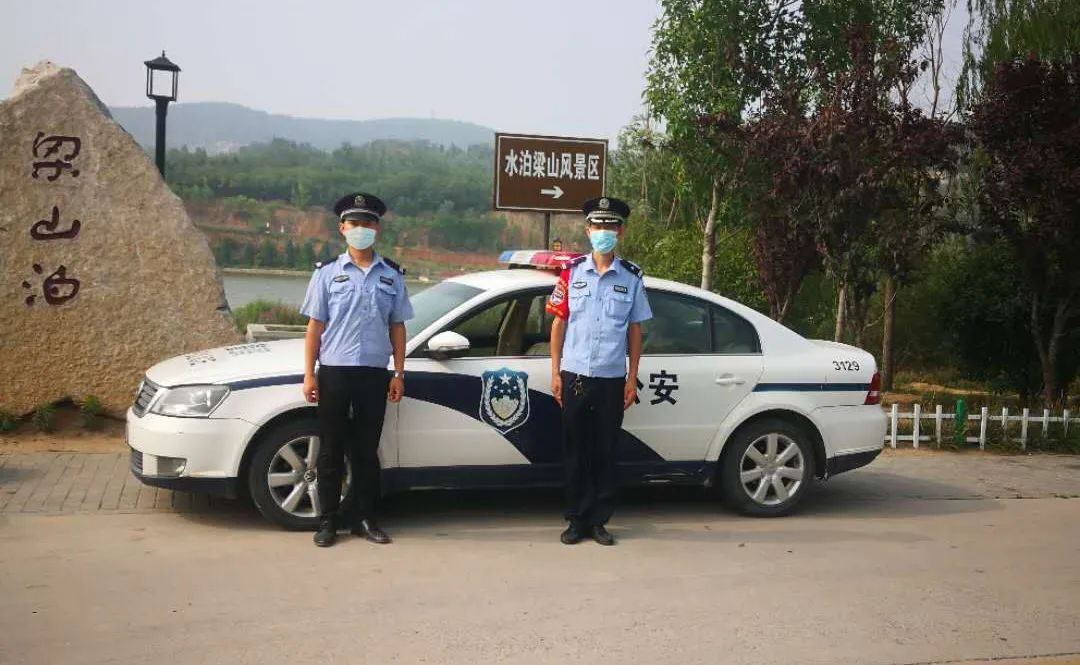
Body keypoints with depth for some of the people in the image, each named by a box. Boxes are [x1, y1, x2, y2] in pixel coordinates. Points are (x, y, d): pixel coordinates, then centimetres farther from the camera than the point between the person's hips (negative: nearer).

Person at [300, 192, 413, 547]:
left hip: (374, 374, 1)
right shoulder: (327, 273, 4)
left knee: (366, 450, 8)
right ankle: (327, 521, 13)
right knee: (331, 450, 5)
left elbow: (397, 328, 10)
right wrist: (309, 375, -2)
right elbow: (315, 326, 3)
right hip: (334, 372, -1)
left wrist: (399, 374, 4)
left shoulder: (392, 276, 8)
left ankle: (365, 518, 18)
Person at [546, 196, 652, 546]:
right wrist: (555, 372, 0)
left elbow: (634, 330, 6)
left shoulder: (631, 277, 3)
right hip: (574, 376, 0)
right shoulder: (572, 272, 3)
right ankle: (577, 520, 15)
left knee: (605, 452, 6)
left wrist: (632, 379, 3)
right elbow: (558, 323, 4)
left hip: (612, 379, 0)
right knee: (575, 451, 5)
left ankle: (599, 520, 17)